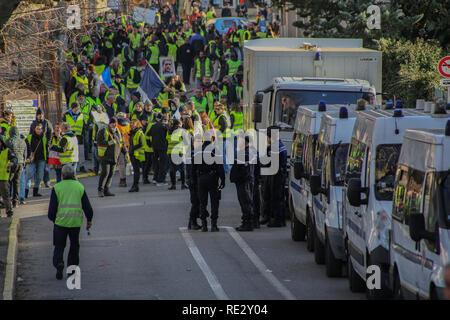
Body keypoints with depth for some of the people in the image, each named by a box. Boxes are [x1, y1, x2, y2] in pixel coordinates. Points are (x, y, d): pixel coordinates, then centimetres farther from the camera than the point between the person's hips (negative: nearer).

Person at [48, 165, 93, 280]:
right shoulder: (80, 187, 6)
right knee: (74, 246, 17)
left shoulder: (57, 187, 0)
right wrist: (89, 220, 19)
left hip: (61, 221, -2)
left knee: (59, 246, 8)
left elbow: (52, 207, -2)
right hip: (76, 222, 2)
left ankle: (59, 263, -16)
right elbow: (87, 206, 6)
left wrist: (52, 218, 16)